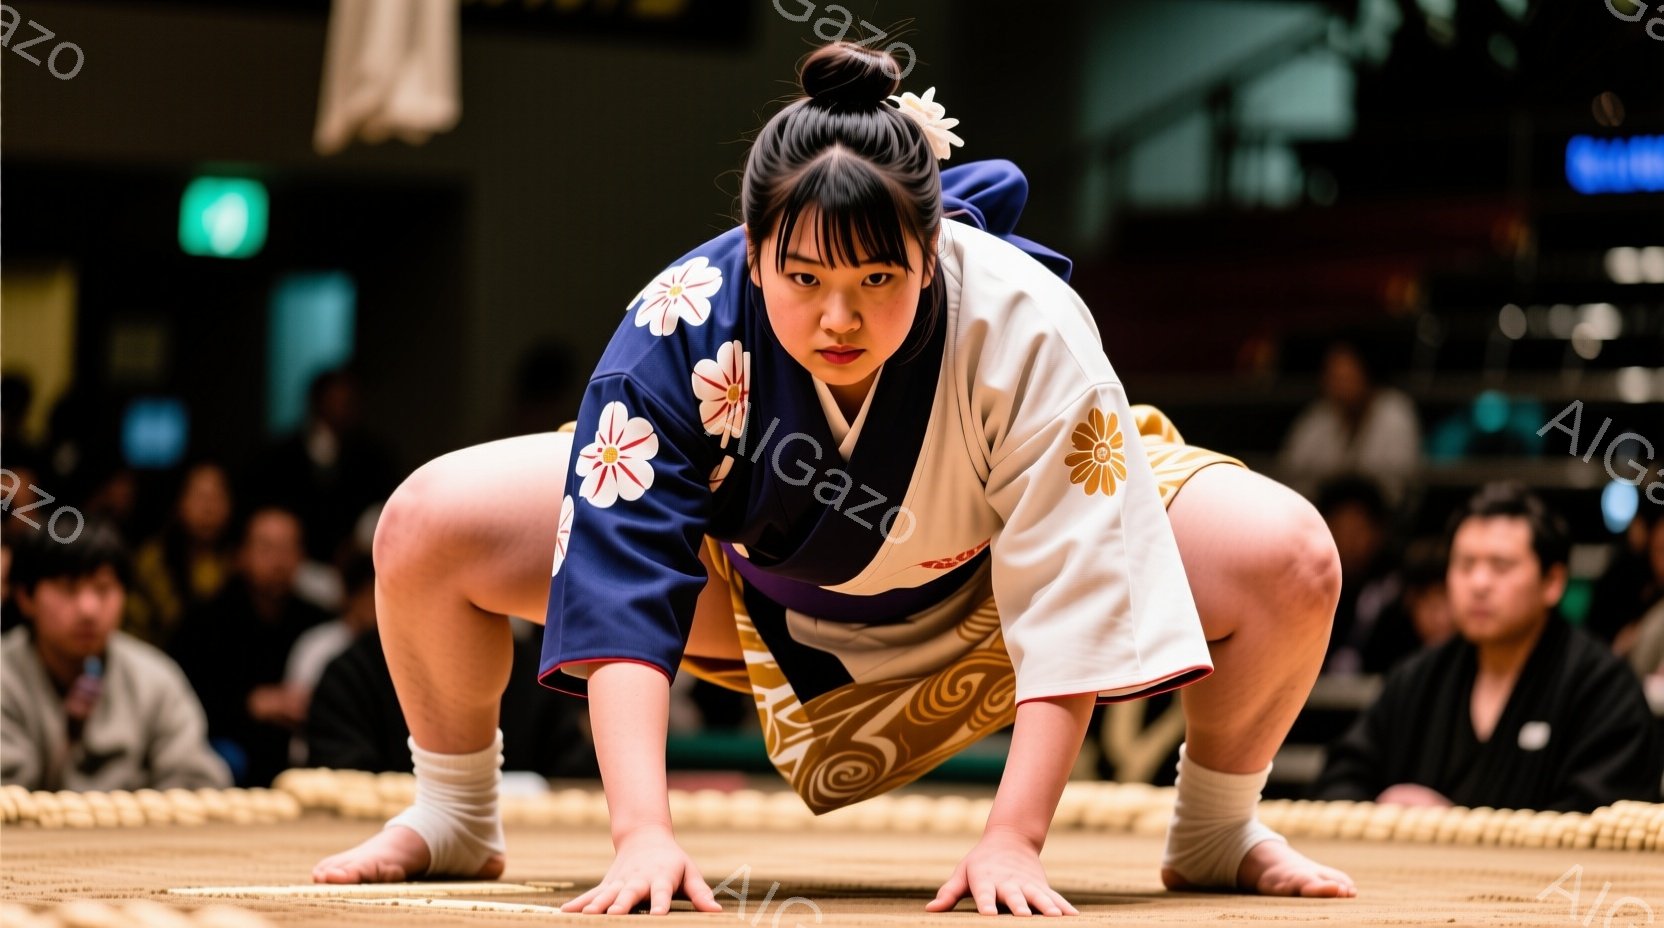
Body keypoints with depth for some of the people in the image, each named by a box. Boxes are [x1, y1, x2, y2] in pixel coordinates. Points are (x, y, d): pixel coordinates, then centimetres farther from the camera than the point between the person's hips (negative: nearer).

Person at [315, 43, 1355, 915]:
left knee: (1286, 561, -24)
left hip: (981, 570, 0)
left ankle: (1216, 832, 7)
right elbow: (622, 588, -36)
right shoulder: (683, 326, -34)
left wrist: (1013, 839, -38)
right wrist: (643, 832, -47)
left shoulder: (1031, 335, -36)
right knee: (429, 528, -19)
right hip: (748, 568, 1)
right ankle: (456, 821, 11)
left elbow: (1069, 599, -31)